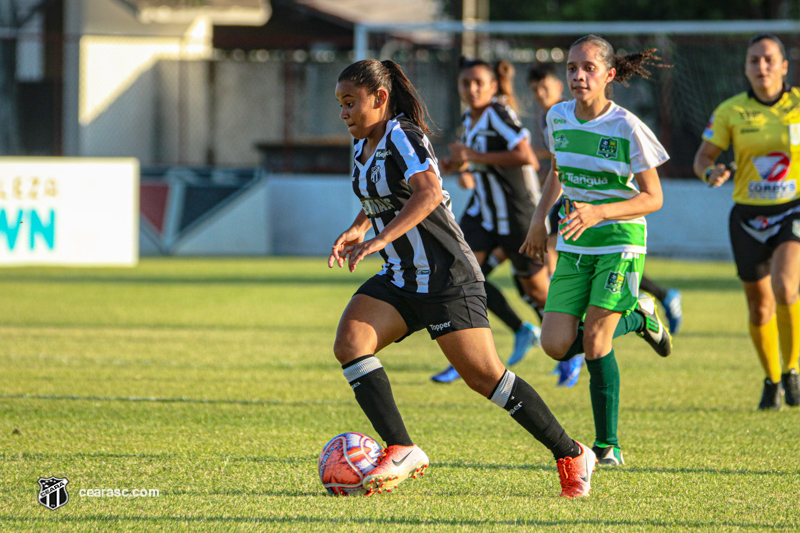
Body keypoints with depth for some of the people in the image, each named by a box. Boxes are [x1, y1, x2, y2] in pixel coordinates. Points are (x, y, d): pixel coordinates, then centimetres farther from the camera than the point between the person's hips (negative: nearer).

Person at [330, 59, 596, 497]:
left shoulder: (402, 136, -16)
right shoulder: (363, 145, 11)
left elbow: (429, 193, -33)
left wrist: (380, 239, -41)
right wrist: (357, 228, 11)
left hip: (446, 276, -9)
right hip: (400, 279, 9)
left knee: (483, 376, -8)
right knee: (349, 345, -14)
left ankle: (572, 456, 5)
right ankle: (401, 451, -17)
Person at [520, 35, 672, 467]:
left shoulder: (627, 128, -15)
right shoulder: (559, 118, 2)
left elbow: (653, 197, -12)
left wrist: (599, 212, -25)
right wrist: (540, 218, 10)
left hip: (619, 241, -6)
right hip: (574, 245, 6)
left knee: (594, 342, -14)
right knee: (557, 345, -5)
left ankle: (608, 445, 1)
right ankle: (636, 318, 22)